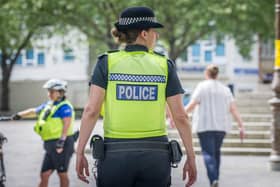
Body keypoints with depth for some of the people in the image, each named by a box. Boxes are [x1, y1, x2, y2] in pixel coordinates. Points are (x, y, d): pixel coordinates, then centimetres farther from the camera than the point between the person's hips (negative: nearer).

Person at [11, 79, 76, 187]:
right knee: (44, 174, 7)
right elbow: (34, 111, 27)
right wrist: (19, 115, 14)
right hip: (50, 145, 9)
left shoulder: (64, 107, -10)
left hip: (61, 145, -9)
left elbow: (67, 123, -21)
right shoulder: (48, 105, 18)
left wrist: (62, 140, -30)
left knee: (62, 173, 0)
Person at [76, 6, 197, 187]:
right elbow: (180, 116, -1)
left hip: (115, 154, 0)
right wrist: (191, 157, 6)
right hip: (155, 155, 1)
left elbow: (91, 111, -8)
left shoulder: (107, 63, -1)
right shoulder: (164, 65, 2)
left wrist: (80, 152, -3)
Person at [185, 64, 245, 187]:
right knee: (216, 151, 18)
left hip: (205, 126, -4)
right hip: (221, 126, 4)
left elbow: (191, 105, -9)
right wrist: (241, 126, 3)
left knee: (208, 153, -8)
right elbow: (234, 110, 3)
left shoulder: (202, 87, -2)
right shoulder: (225, 89, 9)